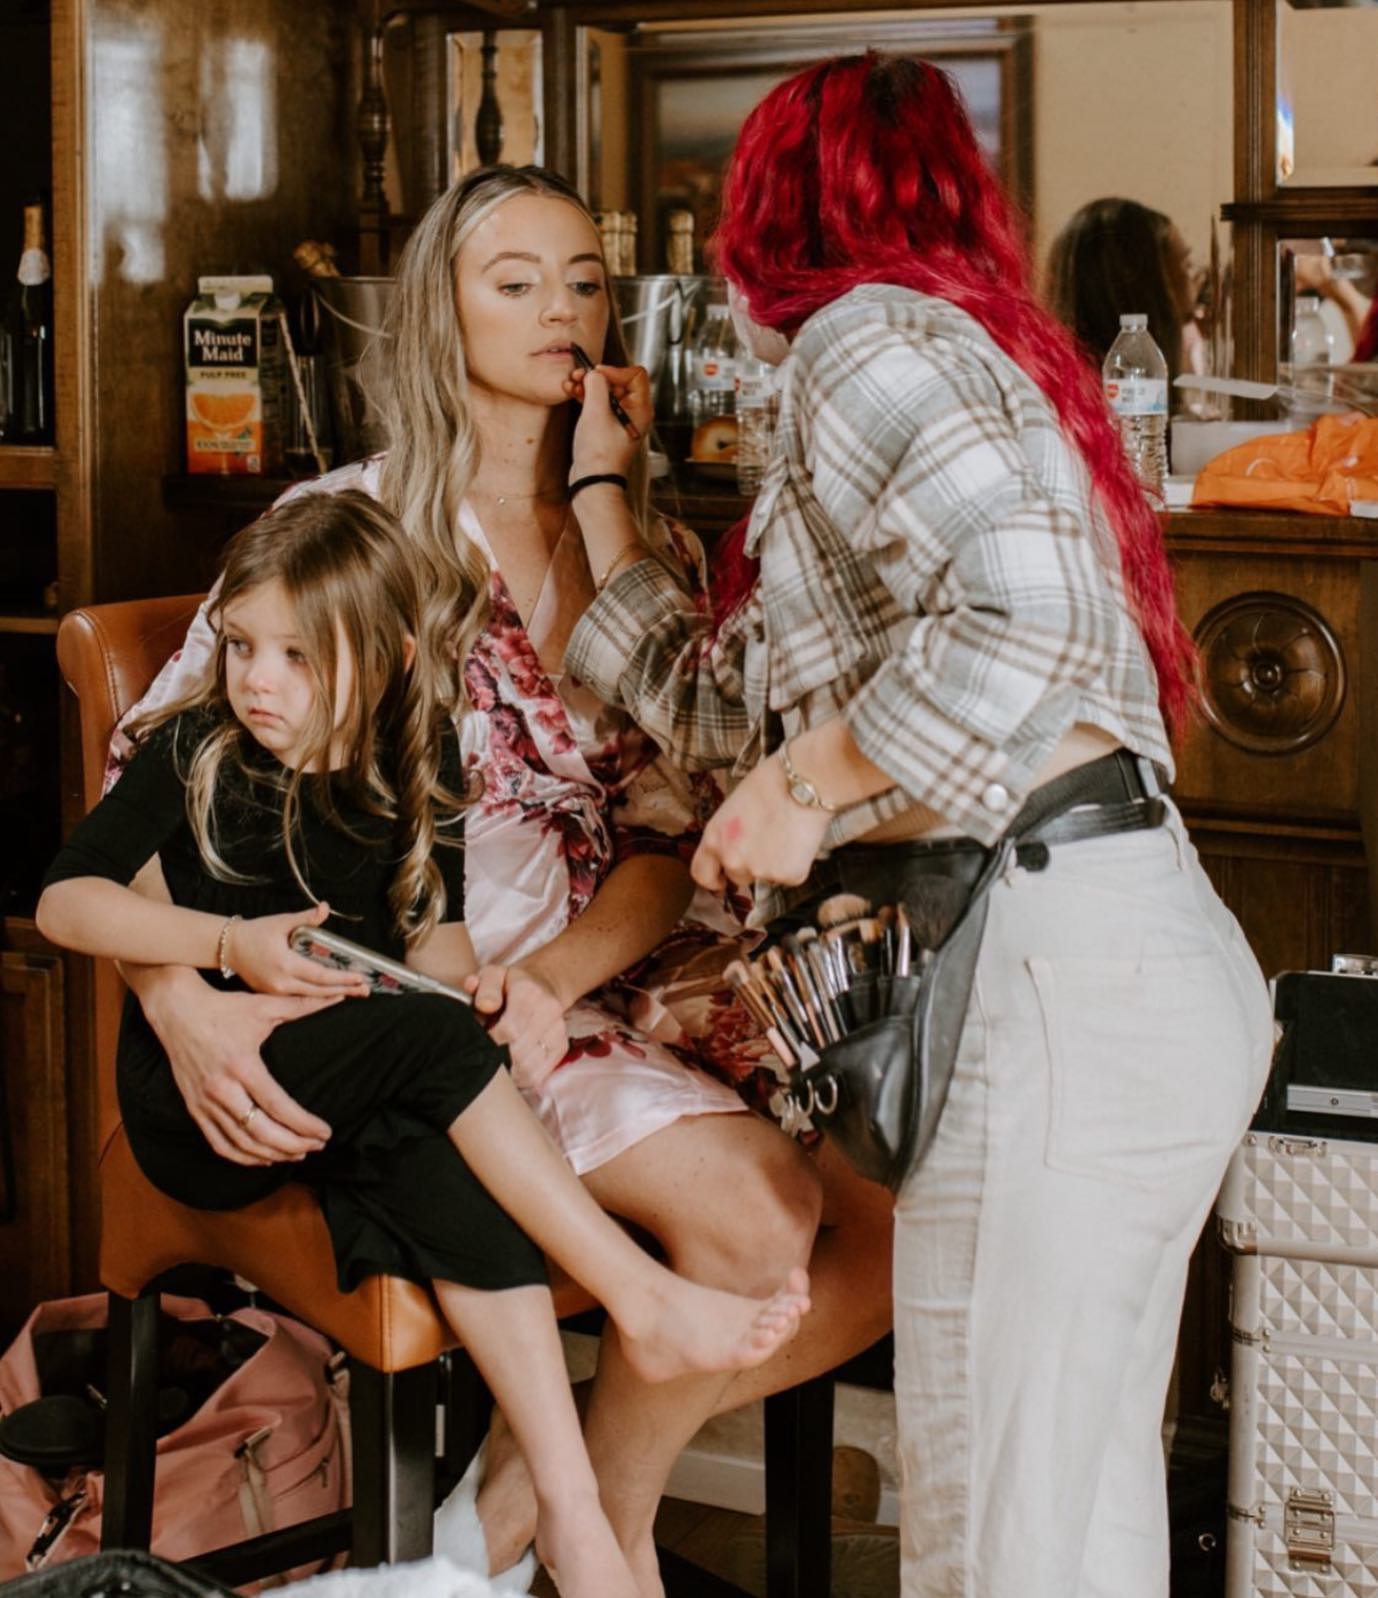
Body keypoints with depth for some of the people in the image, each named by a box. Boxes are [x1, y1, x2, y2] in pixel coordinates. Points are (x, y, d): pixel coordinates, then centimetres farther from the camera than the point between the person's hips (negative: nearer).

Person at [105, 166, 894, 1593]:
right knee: (750, 1209, -26)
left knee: (903, 1217, -14)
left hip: (629, 978, 5)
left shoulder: (652, 553, 12)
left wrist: (550, 981, -15)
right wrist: (181, 1003, -21)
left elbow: (670, 835, 5)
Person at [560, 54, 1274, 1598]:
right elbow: (718, 705, 27)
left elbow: (1036, 612, -24)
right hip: (1151, 964, 10)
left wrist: (808, 784, -14)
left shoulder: (867, 332, -5)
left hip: (1054, 976, -10)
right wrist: (602, 483, 35)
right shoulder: (946, 344, 25)